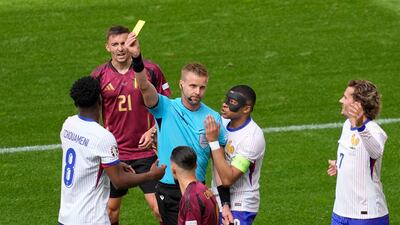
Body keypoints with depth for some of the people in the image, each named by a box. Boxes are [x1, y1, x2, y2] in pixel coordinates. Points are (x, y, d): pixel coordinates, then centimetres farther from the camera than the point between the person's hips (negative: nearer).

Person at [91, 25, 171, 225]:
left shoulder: (150, 70, -4)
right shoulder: (99, 76, -1)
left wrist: (153, 131, -8)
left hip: (146, 152, -2)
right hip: (113, 154, 2)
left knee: (158, 207, -8)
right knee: (111, 208, 9)